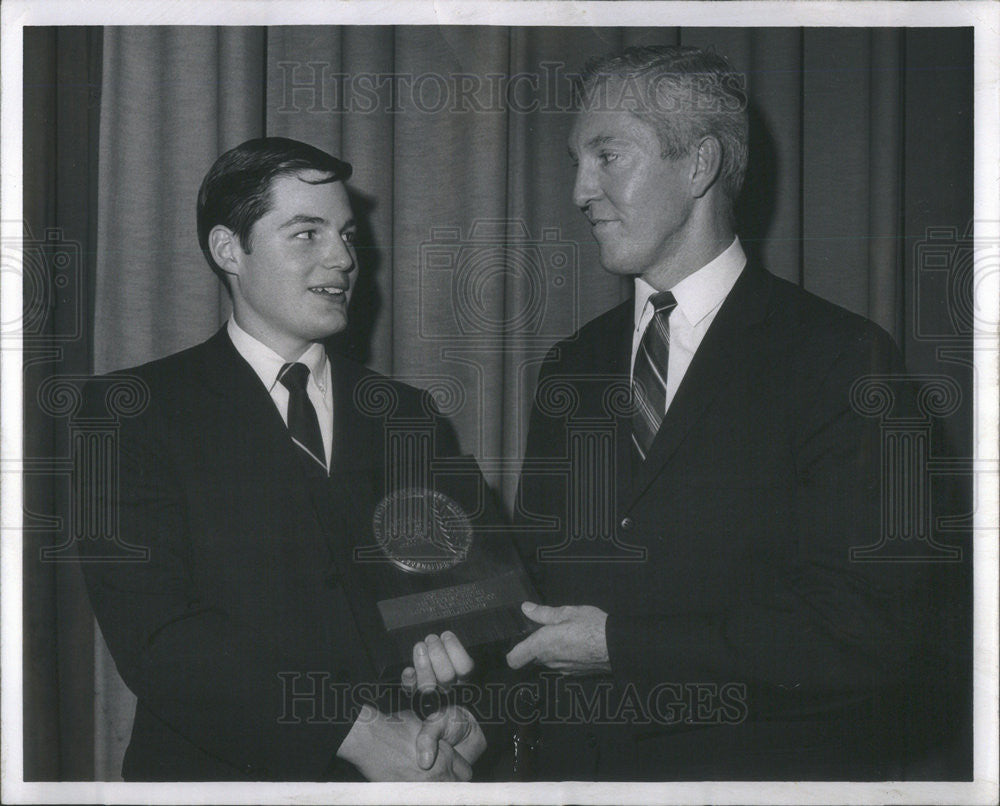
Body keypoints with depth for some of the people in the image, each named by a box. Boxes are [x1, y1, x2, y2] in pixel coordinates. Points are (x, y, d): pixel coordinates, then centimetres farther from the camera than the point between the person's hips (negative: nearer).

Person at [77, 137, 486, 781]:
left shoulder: (412, 419, 15)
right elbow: (154, 636, -9)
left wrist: (467, 716, -9)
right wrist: (356, 732, -15)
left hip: (406, 779, 3)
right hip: (223, 775, -3)